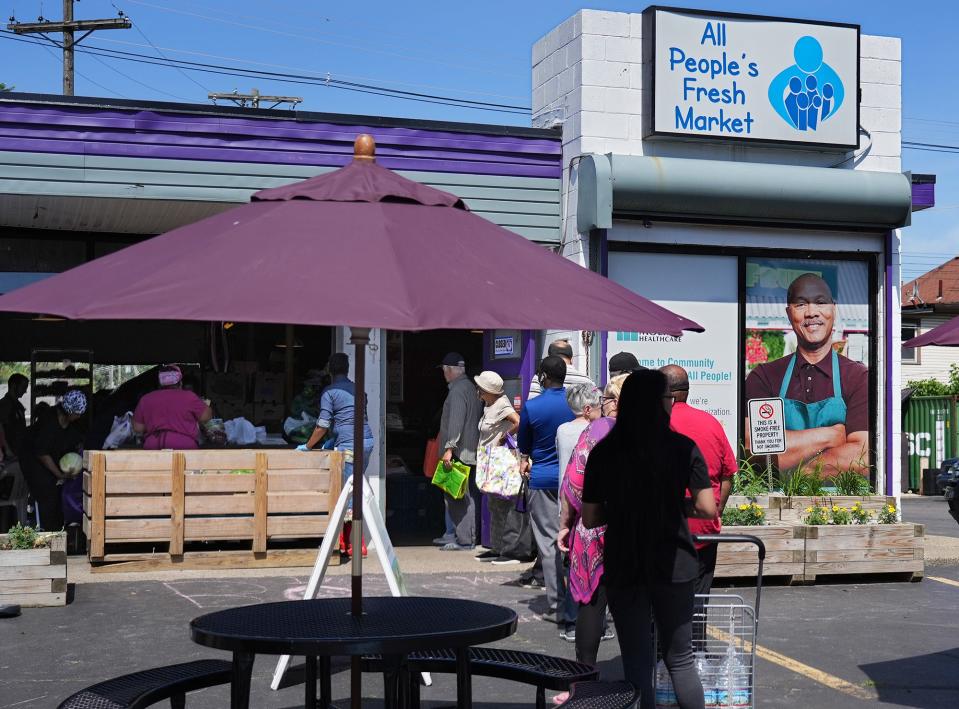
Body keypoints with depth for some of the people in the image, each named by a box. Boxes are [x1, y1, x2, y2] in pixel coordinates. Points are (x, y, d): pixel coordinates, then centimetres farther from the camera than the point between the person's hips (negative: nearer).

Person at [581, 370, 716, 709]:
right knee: (680, 659, 15)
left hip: (622, 567, 1)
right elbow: (707, 509, -12)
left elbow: (590, 519, 0)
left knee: (636, 663, 10)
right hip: (672, 565, -1)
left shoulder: (603, 453, -2)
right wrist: (680, 506, 8)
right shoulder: (682, 448, -7)